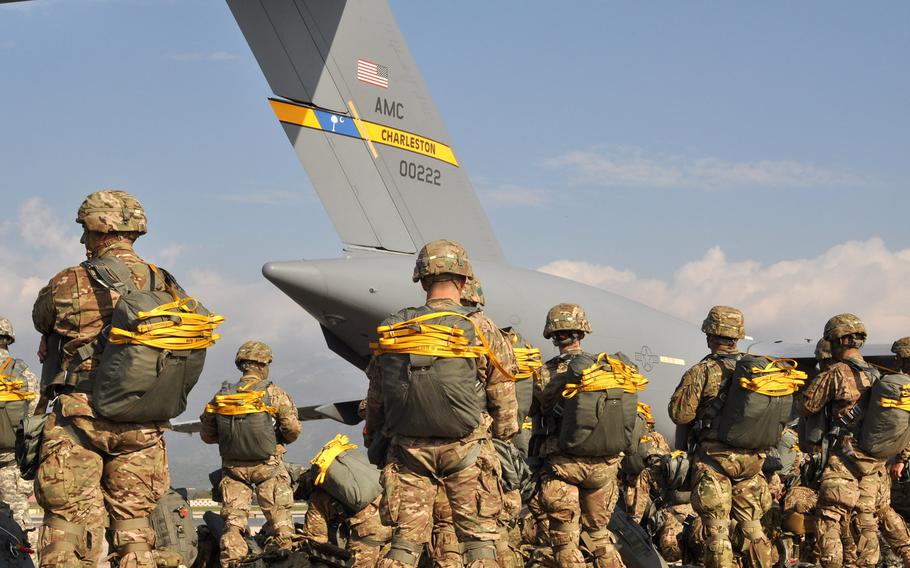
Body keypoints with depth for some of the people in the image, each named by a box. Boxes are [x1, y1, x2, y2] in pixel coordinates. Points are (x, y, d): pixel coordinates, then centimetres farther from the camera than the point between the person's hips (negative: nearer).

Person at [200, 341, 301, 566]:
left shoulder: (221, 396, 1)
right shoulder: (274, 393, -8)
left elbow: (207, 435, 6)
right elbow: (293, 428, -11)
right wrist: (279, 441, 10)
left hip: (232, 467, 3)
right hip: (268, 465, -3)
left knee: (233, 520, 8)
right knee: (279, 515, 8)